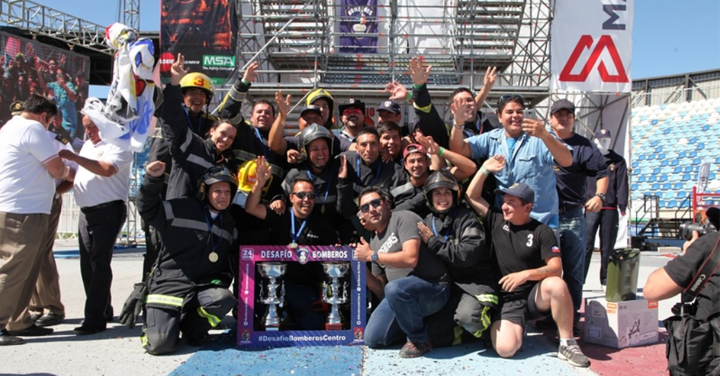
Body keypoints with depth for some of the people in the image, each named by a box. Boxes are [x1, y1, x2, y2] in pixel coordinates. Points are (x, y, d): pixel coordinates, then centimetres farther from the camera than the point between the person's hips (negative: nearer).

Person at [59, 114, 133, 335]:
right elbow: (79, 176, 28)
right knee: (87, 264, 9)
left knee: (99, 263, -11)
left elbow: (107, 169, -24)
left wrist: (74, 157, -23)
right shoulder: (87, 146, 21)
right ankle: (103, 311, 20)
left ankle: (95, 318, -9)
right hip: (86, 212, 9)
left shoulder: (118, 146, -6)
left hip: (108, 211, -9)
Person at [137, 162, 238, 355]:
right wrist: (153, 179, -20)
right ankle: (153, 326, 22)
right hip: (169, 285, -4)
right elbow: (148, 209, -7)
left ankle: (192, 328, 0)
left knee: (224, 299, -30)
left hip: (204, 286, 4)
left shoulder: (230, 224, 15)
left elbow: (230, 259, 20)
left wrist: (222, 280, 5)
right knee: (161, 344, -17)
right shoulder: (183, 209, -3)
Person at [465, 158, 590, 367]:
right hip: (508, 301, 1)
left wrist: (526, 274, -27)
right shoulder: (497, 221, 4)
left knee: (556, 285, -36)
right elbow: (472, 196, 5)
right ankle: (516, 328, 14)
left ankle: (567, 344, -17)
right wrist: (485, 170, -3)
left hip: (536, 297, -1)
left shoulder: (542, 231, -4)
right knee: (505, 348, -24)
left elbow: (556, 268, -12)